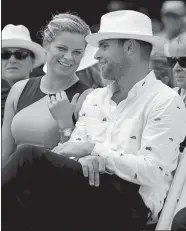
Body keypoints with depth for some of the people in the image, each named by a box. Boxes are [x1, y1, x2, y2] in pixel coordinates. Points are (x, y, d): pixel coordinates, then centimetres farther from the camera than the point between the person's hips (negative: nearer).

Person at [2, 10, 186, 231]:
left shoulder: (166, 102, -2)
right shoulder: (94, 98, 20)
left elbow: (153, 171, -12)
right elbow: (73, 149, 13)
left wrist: (93, 149, -12)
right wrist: (84, 159, -12)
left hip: (128, 204, -6)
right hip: (84, 192, 6)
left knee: (30, 156, -23)